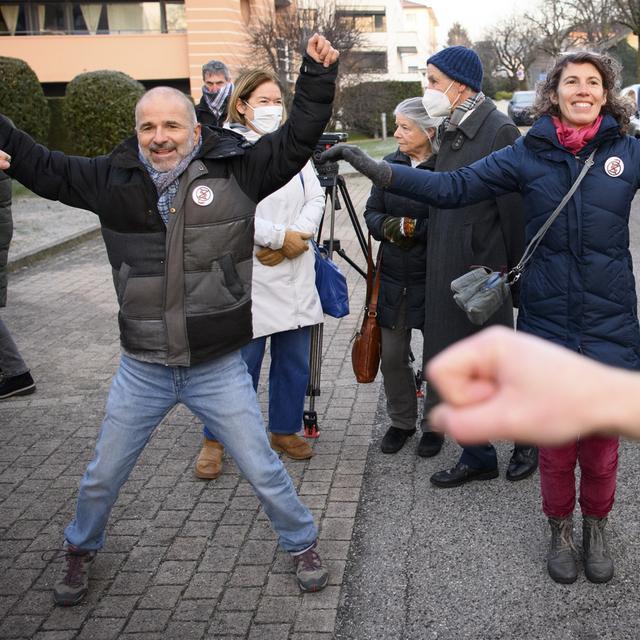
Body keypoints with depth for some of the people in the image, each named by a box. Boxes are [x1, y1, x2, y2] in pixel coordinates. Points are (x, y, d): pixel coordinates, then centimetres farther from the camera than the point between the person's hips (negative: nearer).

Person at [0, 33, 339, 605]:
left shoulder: (235, 170, -9)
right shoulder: (114, 178, -2)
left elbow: (297, 140, -7)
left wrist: (317, 74, -15)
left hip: (219, 367, -2)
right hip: (142, 369, 3)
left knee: (263, 471, 11)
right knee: (102, 477, 18)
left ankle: (302, 543, 38)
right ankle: (81, 550, 48)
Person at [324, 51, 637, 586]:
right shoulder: (529, 154, -1)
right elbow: (453, 187, -4)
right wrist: (379, 169, -12)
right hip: (547, 321, 0)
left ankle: (596, 527, 35)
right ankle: (560, 529, 33)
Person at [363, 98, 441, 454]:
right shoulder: (390, 165, 6)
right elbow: (372, 214, 8)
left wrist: (414, 228, -21)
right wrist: (391, 227, -11)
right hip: (394, 277, 5)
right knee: (392, 354, 8)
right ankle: (402, 421, 27)